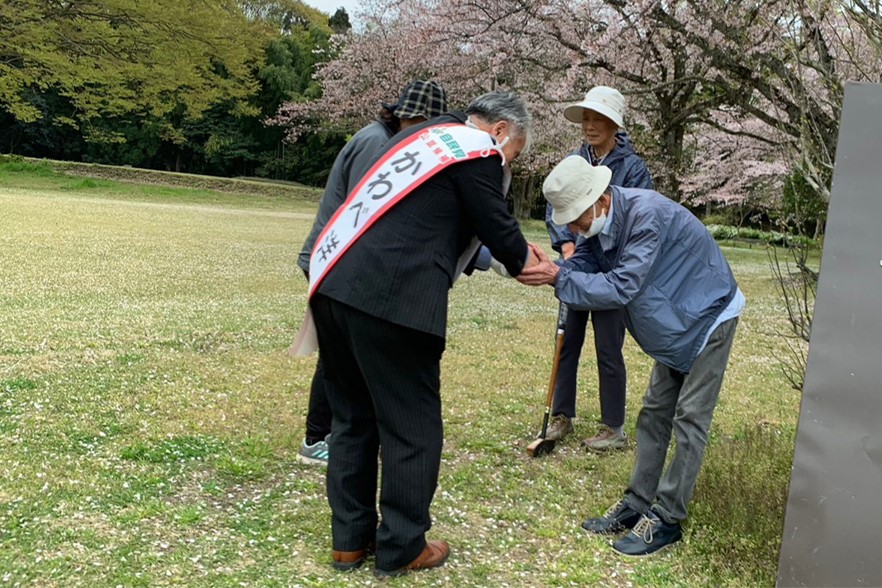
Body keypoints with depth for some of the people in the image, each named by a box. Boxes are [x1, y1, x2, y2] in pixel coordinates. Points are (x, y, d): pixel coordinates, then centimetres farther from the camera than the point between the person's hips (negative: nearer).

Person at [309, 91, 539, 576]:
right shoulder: (477, 152, 1)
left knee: (352, 416, 17)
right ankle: (401, 549, 16)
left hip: (333, 285, 9)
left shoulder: (424, 134, 25)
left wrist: (504, 257, 30)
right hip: (391, 300, -9)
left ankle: (350, 539, 26)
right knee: (412, 426, 5)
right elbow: (497, 227, 3)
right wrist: (524, 262, 25)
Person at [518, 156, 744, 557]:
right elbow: (581, 266, -9)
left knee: (689, 419, -5)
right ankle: (637, 504, 18)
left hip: (708, 317, -9)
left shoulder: (646, 214, -33)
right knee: (655, 413, 10)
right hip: (676, 323, 9)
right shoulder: (600, 222, -6)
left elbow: (623, 287, -36)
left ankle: (666, 519, 2)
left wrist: (558, 277, -39)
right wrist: (545, 267, -29)